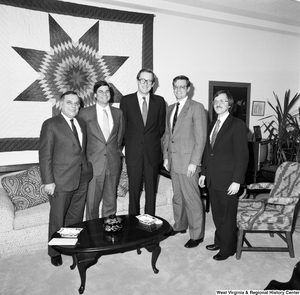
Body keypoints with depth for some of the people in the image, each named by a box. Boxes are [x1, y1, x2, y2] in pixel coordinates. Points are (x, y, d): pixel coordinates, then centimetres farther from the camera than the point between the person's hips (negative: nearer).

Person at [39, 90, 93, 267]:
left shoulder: (82, 123, 11)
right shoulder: (51, 125, -7)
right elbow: (45, 155, -10)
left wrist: (88, 170, 6)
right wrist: (48, 181, -13)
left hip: (82, 179, 5)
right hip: (61, 180, -5)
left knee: (76, 217, 18)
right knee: (58, 219, 10)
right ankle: (55, 252, 30)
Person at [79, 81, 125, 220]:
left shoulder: (118, 113, 7)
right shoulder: (85, 113, -2)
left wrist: (116, 153, 12)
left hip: (113, 163, 3)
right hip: (93, 163, -2)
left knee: (110, 201, 12)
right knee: (92, 202, 5)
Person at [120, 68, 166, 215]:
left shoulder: (159, 101, 6)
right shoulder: (126, 100, 2)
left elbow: (161, 126, 12)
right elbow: (122, 126, 6)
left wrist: (153, 141, 6)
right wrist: (127, 144, 4)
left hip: (152, 152, 1)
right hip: (133, 152, -1)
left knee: (151, 190, 9)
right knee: (134, 190, 6)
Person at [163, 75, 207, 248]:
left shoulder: (197, 108, -7)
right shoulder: (170, 109, 15)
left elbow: (201, 137, -12)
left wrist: (194, 162, -16)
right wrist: (166, 156, 11)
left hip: (188, 162, -7)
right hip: (173, 161, 7)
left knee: (192, 198, 0)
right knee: (177, 196, 17)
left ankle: (197, 234, 15)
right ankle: (180, 226, 35)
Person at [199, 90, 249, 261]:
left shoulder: (237, 125, -10)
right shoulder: (212, 125, 12)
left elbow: (242, 155, -13)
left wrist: (237, 181, -17)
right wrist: (204, 173, 11)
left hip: (227, 180, -6)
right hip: (212, 179, 6)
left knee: (228, 216, 8)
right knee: (217, 214, 18)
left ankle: (228, 248, 27)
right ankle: (219, 241, 37)